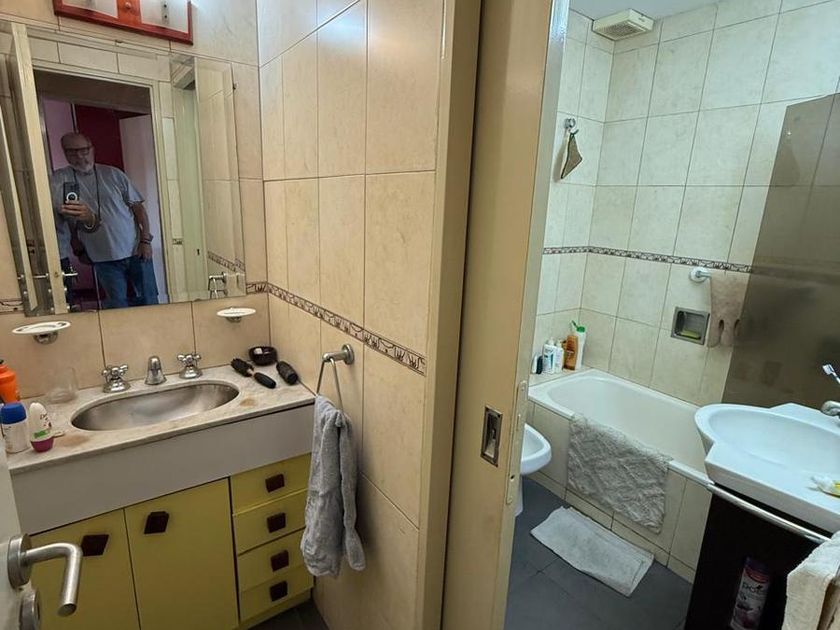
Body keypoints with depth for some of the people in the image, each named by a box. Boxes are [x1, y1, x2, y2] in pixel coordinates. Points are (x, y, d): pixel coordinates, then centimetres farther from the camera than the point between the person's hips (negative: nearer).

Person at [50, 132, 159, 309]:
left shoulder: (113, 174, 3)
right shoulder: (59, 179, 3)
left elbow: (138, 207, 3)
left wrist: (145, 240, -6)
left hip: (136, 251, 0)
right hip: (104, 259, 0)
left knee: (149, 301, 6)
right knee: (118, 308, 3)